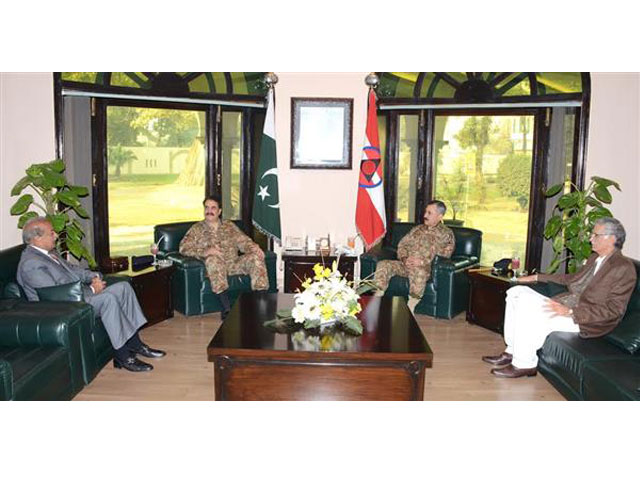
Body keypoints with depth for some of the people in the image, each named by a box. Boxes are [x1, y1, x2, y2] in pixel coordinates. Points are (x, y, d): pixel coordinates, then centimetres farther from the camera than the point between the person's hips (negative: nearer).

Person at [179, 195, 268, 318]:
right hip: (215, 266, -3)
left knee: (255, 257, -22)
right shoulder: (197, 229, 10)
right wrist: (204, 252, -20)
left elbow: (243, 241, 12)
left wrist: (254, 248, -12)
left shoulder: (229, 225, 19)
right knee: (214, 258, -38)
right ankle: (226, 308, -41)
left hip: (233, 264, 3)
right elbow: (184, 247, -3)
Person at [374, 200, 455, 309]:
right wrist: (404, 258, -4)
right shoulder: (417, 229, 23)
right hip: (406, 264, 6)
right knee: (383, 264, -17)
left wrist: (423, 262, -18)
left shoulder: (446, 234, 6)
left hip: (426, 268, -5)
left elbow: (445, 255, -7)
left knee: (418, 271, -41)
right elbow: (402, 245, 19)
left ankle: (410, 307, -36)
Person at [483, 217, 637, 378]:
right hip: (566, 303, 9)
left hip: (586, 319, -9)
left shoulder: (624, 267, -13)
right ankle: (512, 351, -1)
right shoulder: (595, 258, 14)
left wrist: (570, 311, -29)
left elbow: (613, 310, -20)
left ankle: (524, 364, -11)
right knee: (516, 292, -3)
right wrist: (537, 277, 23)